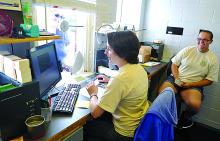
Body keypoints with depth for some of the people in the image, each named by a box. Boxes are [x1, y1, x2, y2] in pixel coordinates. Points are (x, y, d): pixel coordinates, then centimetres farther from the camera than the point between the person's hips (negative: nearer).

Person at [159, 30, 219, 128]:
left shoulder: (213, 59, 3)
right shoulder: (187, 50, 5)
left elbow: (209, 80, 2)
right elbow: (174, 64, 6)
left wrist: (190, 84, -12)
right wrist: (176, 78, -11)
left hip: (194, 84, 0)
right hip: (176, 79, 1)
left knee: (195, 105, -31)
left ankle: (185, 117, 7)